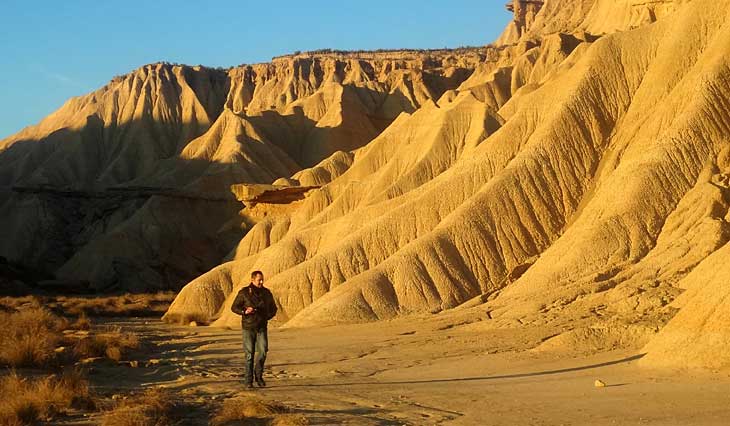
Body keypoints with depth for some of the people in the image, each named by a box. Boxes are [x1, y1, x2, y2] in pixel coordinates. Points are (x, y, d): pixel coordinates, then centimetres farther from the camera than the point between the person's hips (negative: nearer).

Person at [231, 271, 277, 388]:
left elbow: (273, 309, 18)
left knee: (263, 352, -9)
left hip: (262, 327, 2)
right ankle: (248, 380, 8)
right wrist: (244, 311, -16)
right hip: (248, 327, -2)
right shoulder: (244, 292, -4)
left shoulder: (266, 293, 6)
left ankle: (258, 375, 11)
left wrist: (266, 317, -1)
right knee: (249, 355, -1)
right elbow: (234, 307, 2)